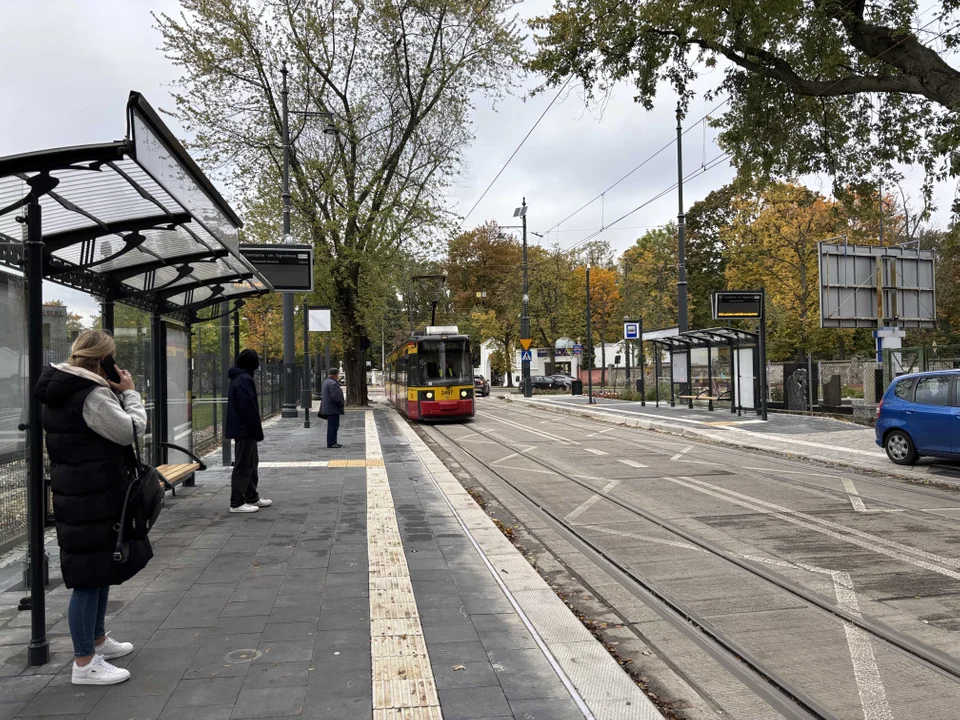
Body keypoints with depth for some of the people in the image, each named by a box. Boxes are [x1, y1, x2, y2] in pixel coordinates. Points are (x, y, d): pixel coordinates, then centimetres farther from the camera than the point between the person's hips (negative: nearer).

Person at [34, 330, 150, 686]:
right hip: (93, 497, -11)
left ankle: (97, 640, 37)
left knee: (102, 568, 23)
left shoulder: (64, 390, 10)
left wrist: (118, 394, 8)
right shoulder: (92, 395, -21)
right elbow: (131, 430, -18)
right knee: (91, 575, -2)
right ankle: (84, 663, 7)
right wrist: (130, 392, -6)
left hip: (78, 492, 11)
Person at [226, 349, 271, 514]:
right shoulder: (245, 380, -17)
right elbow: (249, 408, -22)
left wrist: (256, 430, 18)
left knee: (252, 463, 18)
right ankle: (237, 503, -1)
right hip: (245, 429, -10)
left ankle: (252, 497, 28)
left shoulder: (237, 378, 15)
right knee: (243, 465, -5)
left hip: (240, 428, 10)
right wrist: (258, 431, -18)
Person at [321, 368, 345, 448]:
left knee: (333, 426, 15)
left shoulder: (326, 382, 16)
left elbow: (322, 395, 22)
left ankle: (333, 442, 20)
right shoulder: (333, 384, -19)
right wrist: (341, 402, -11)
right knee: (333, 426, -7)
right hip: (333, 409, -11)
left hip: (328, 408, 11)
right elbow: (335, 396, -27)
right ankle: (331, 443, -6)